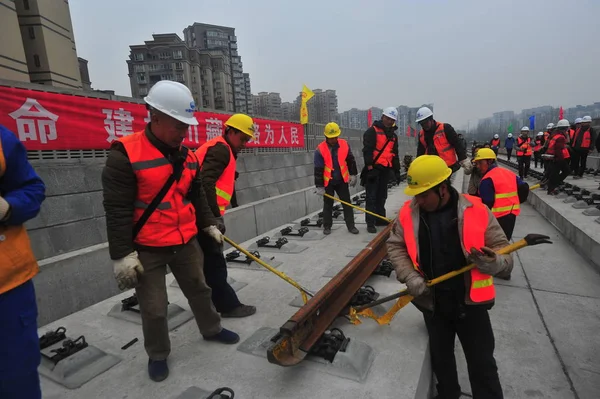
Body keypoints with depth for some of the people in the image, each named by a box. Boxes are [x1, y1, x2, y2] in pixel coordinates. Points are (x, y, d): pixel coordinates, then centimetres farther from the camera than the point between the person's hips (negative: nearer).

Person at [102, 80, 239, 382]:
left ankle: (211, 329, 44)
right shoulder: (125, 154, -16)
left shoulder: (186, 155, 5)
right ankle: (158, 355, 35)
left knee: (199, 289, 20)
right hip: (147, 250, -5)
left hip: (186, 243, 6)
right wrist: (121, 255, -17)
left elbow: (197, 195, 15)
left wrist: (209, 224, 13)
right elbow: (117, 210, -17)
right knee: (154, 309, 9)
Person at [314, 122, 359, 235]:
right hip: (328, 182, -2)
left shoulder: (344, 144, -5)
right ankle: (327, 226, 24)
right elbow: (318, 169, -14)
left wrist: (353, 175, 9)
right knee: (328, 205, 10)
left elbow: (350, 160, 7)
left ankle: (351, 226, 16)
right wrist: (319, 186, -14)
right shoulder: (320, 149, -15)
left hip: (342, 180, 2)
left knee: (347, 203, 6)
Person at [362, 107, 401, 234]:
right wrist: (369, 166, -22)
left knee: (382, 196, 14)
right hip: (374, 168, -7)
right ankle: (370, 223, -2)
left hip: (386, 170, 7)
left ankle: (380, 219, 24)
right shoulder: (372, 131, -5)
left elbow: (395, 155, 22)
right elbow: (367, 150, -14)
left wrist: (397, 171, 18)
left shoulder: (393, 135, 18)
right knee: (371, 197, -5)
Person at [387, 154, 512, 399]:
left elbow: (504, 253, -7)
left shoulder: (476, 211, -16)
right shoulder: (408, 213, -10)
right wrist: (411, 278, -13)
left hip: (471, 302, -2)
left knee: (482, 364, 13)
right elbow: (395, 246, 0)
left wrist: (491, 262, -31)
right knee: (440, 359, 23)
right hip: (432, 303, 3)